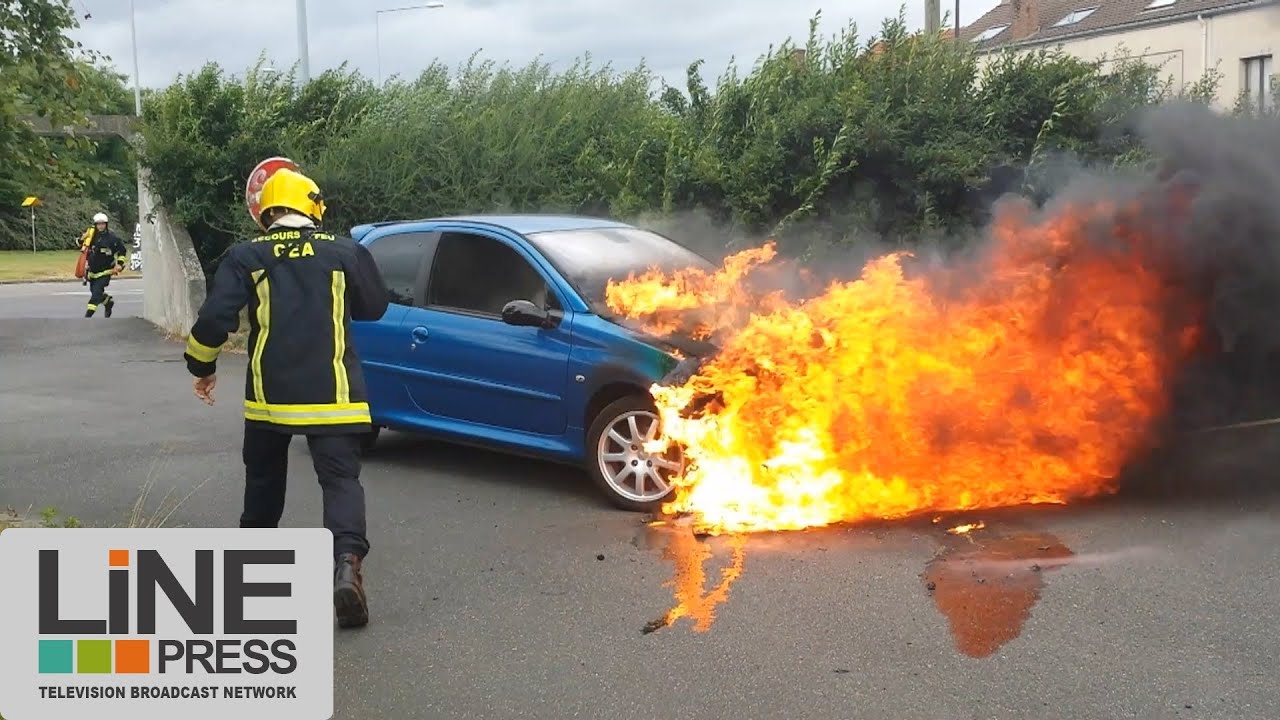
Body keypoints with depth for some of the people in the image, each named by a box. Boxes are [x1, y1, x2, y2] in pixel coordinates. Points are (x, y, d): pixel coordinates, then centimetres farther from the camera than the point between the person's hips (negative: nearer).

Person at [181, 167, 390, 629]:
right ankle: (346, 562, -25)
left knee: (264, 477, 23)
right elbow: (375, 308, 16)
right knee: (341, 478, -3)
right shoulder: (346, 252, 2)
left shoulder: (246, 257, 2)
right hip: (333, 391, -1)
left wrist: (202, 367, 12)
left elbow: (213, 319, -5)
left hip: (270, 390, 2)